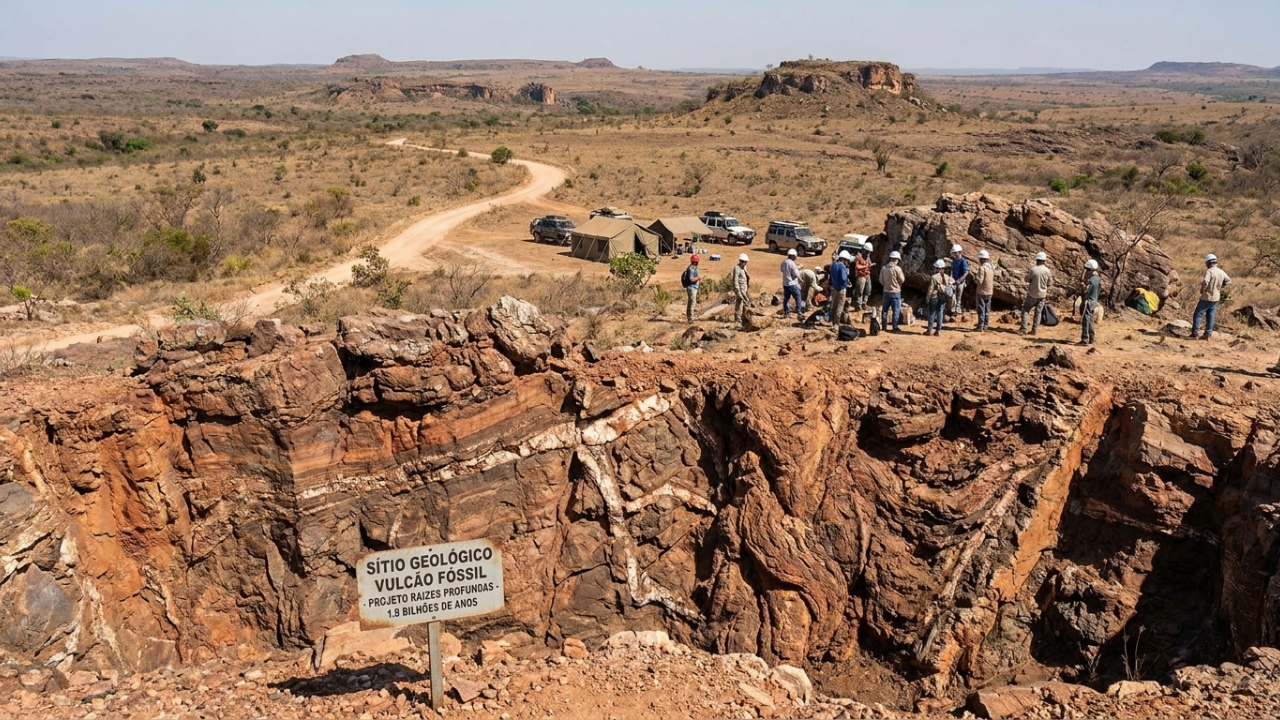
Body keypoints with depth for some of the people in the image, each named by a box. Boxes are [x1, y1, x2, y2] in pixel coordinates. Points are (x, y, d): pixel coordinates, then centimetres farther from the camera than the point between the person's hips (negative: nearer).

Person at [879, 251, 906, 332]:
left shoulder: (883, 268, -3)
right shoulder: (897, 269, -17)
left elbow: (881, 280, 4)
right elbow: (902, 280, -10)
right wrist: (903, 274, 10)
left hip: (886, 292, 5)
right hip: (895, 292, -4)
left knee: (884, 309, 16)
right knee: (896, 311, 3)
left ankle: (884, 325, 23)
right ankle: (895, 327, 4)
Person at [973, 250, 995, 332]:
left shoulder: (982, 267, -20)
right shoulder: (992, 267, 6)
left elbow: (979, 280, -21)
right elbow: (993, 279, 14)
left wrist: (975, 276, -6)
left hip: (982, 291, -7)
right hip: (990, 291, 7)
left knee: (981, 309, -2)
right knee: (987, 309, 14)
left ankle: (980, 327, -1)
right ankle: (986, 325, 19)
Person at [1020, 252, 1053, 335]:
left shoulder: (1033, 270, -15)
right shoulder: (1047, 271, -6)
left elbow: (1027, 280, -2)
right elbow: (1049, 283, 4)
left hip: (1032, 294, -3)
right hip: (1042, 295, 3)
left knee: (1025, 310, 7)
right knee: (1038, 312, 11)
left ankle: (1024, 329, 0)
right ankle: (1034, 330, 10)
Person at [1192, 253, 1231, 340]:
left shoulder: (1209, 271, -18)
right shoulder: (1222, 272, 5)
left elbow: (1205, 282, -30)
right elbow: (1228, 281, 15)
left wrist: (1202, 290, -14)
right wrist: (1219, 287, 15)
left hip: (1207, 297, -7)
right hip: (1216, 298, 7)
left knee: (1197, 315, 2)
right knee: (1211, 316, 12)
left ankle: (1194, 332, 1)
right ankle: (1208, 333, 12)